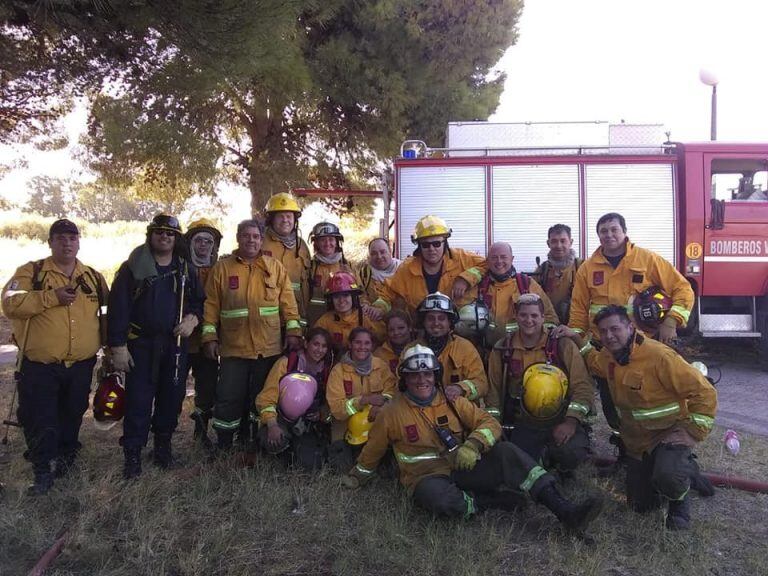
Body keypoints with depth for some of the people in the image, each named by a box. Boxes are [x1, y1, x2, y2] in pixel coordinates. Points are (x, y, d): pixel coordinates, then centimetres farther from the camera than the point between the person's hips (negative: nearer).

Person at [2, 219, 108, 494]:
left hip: (81, 365, 4)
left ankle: (66, 456, 38)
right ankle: (42, 470, 17)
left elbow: (109, 313, 20)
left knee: (72, 416, 17)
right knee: (40, 422, 1)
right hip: (40, 366, -3)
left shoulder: (93, 277, 9)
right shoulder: (31, 272, -3)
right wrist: (51, 297, -23)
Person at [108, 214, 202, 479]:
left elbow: (199, 300, 17)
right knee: (138, 400, -2)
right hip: (141, 345, -3)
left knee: (172, 396, 10)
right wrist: (117, 346, -11)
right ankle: (133, 455, 9)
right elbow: (117, 308, -6)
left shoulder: (185, 269, 9)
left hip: (175, 344, 4)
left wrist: (193, 318, -5)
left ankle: (163, 446, 28)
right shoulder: (133, 267, -2)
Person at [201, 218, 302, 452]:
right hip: (233, 347, -1)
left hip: (268, 347, 1)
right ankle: (223, 444, 21)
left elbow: (288, 302, 4)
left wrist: (293, 331, -3)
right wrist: (209, 336, -3)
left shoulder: (275, 267, 6)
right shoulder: (222, 267, 4)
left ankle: (256, 441, 29)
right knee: (229, 397, 4)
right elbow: (211, 305, 3)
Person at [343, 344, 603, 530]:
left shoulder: (453, 403, 8)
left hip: (462, 467, 3)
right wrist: (357, 476, 20)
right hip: (427, 476, -3)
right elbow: (372, 450, 16)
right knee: (439, 498, -41)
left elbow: (489, 423, 0)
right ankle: (498, 500, -18)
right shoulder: (392, 413, 3)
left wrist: (473, 445, -19)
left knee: (506, 451, -24)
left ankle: (564, 510, -29)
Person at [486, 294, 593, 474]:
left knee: (573, 453, -30)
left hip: (561, 422, -1)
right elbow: (494, 390, 9)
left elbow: (582, 386, -4)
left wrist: (571, 421, -15)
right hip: (523, 426, 1)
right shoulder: (502, 349, 5)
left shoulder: (563, 345, 0)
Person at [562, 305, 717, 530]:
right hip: (637, 439, 7)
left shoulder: (658, 356, -26)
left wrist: (693, 432, -18)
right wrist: (578, 339, 7)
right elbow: (594, 363, 22)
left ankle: (679, 503, -1)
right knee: (641, 506, 13)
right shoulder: (608, 356, -4)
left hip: (672, 430, -7)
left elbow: (704, 392, -22)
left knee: (666, 476, -37)